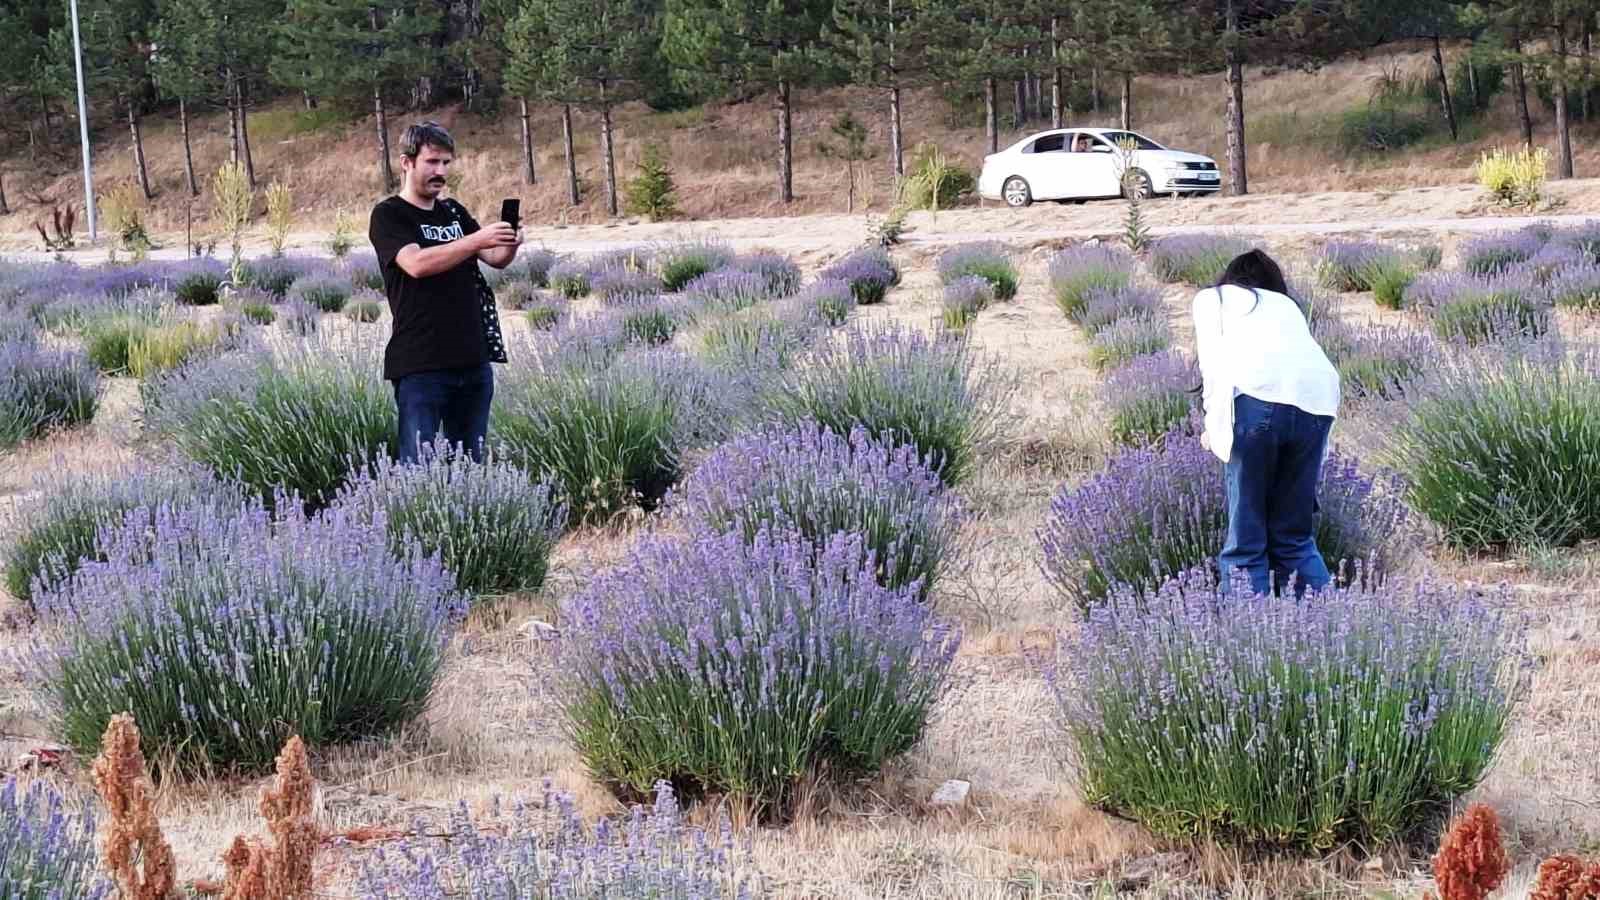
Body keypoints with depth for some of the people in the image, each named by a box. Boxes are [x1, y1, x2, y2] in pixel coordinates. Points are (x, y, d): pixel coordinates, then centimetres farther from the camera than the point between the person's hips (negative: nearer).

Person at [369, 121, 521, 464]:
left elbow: (496, 260, 9)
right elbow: (416, 263, -18)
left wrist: (509, 245, -14)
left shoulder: (454, 213, 18)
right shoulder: (389, 215, -1)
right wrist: (476, 240, -25)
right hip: (420, 366, -6)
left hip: (473, 359, 6)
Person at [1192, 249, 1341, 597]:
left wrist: (1214, 423, 16)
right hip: (1318, 397, 4)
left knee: (1246, 541, 2)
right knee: (1294, 536, 15)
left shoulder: (1211, 298, 27)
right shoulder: (1287, 305, 38)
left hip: (1261, 393, -4)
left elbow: (1213, 363, 9)